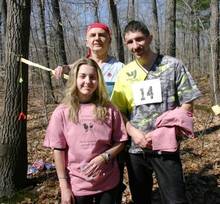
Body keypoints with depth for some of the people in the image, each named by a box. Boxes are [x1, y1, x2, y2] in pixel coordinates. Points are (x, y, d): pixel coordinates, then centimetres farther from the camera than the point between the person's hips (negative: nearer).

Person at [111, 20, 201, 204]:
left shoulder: (173, 65, -4)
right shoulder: (125, 73, 4)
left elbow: (187, 106, -5)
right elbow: (118, 111, 6)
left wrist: (162, 133, -14)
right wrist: (133, 132, -12)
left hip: (165, 148, -3)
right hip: (135, 149, 3)